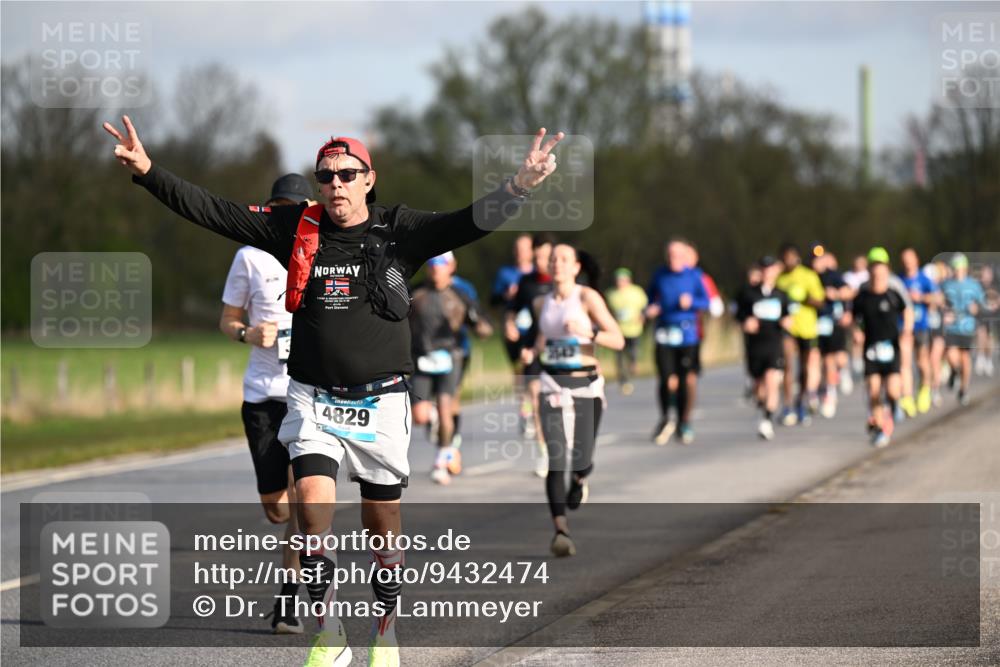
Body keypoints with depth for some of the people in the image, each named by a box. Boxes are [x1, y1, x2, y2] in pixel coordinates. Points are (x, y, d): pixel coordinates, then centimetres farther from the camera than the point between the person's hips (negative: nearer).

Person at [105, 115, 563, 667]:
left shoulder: (399, 232, -3)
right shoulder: (295, 228, 1)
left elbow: (471, 224, -15)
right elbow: (211, 211, 0)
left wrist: (519, 186, -33)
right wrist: (148, 172, -9)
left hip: (380, 401, 0)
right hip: (314, 399, 0)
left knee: (382, 523, 8)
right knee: (313, 507, -16)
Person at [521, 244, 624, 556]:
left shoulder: (588, 298, -6)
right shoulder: (542, 303, 8)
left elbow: (618, 340, -11)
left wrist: (587, 332, -27)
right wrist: (533, 352, 6)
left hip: (586, 385, -2)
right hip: (553, 385, 2)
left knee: (581, 458, 2)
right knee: (556, 458, -13)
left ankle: (579, 479, 42)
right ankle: (560, 530, -16)